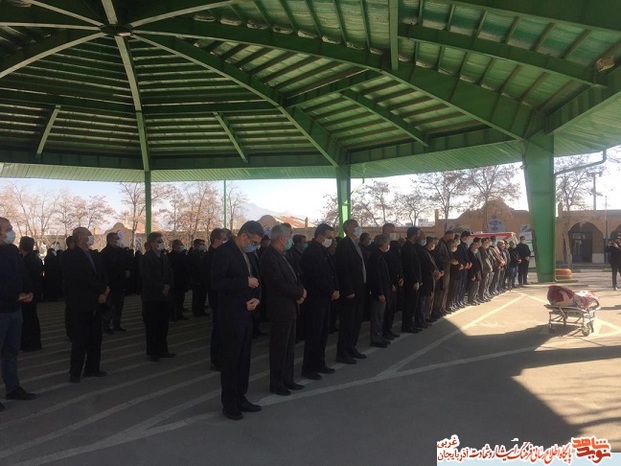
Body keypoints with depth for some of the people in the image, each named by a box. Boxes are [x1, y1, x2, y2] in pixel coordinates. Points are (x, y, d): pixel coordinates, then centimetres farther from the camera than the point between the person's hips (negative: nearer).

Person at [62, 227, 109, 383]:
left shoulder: (95, 256, 16)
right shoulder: (70, 257, -9)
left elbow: (103, 277, 13)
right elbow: (83, 278, -16)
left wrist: (103, 293, -6)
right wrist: (102, 290, -9)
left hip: (95, 305, 7)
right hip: (79, 305, -7)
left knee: (95, 339, 10)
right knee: (80, 340, -3)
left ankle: (92, 368, 21)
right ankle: (75, 373, 8)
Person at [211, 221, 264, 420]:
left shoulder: (249, 254, 11)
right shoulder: (224, 252, -13)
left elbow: (255, 279, 17)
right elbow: (216, 282, -20)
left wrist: (257, 298, -2)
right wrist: (245, 282, -21)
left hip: (247, 312, 8)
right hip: (231, 314, -7)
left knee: (244, 358, 13)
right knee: (231, 359, 2)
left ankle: (240, 398, 25)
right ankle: (229, 403, 15)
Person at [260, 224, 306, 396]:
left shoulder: (281, 255, 12)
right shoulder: (269, 257, -18)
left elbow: (293, 277, 16)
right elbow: (280, 284, -23)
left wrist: (300, 291, -3)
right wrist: (300, 292, -11)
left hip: (290, 308, 9)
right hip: (281, 309, -9)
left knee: (289, 346, 16)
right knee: (279, 348, 2)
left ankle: (287, 380, 27)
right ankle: (276, 383, 14)